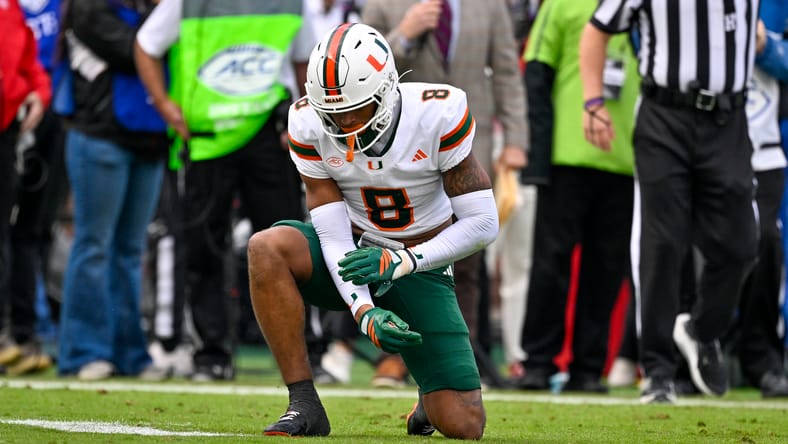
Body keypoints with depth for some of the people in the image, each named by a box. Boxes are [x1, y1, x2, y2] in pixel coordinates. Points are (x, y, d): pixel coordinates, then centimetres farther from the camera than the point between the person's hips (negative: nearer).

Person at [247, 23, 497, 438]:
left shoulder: (439, 114, -22)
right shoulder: (309, 124, -16)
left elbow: (483, 223, -17)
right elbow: (333, 236, -14)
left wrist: (403, 261, -28)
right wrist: (363, 310, -29)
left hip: (421, 268, -2)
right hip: (352, 261, 2)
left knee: (464, 427, -14)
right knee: (267, 248, -32)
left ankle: (431, 398, 27)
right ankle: (304, 406, -23)